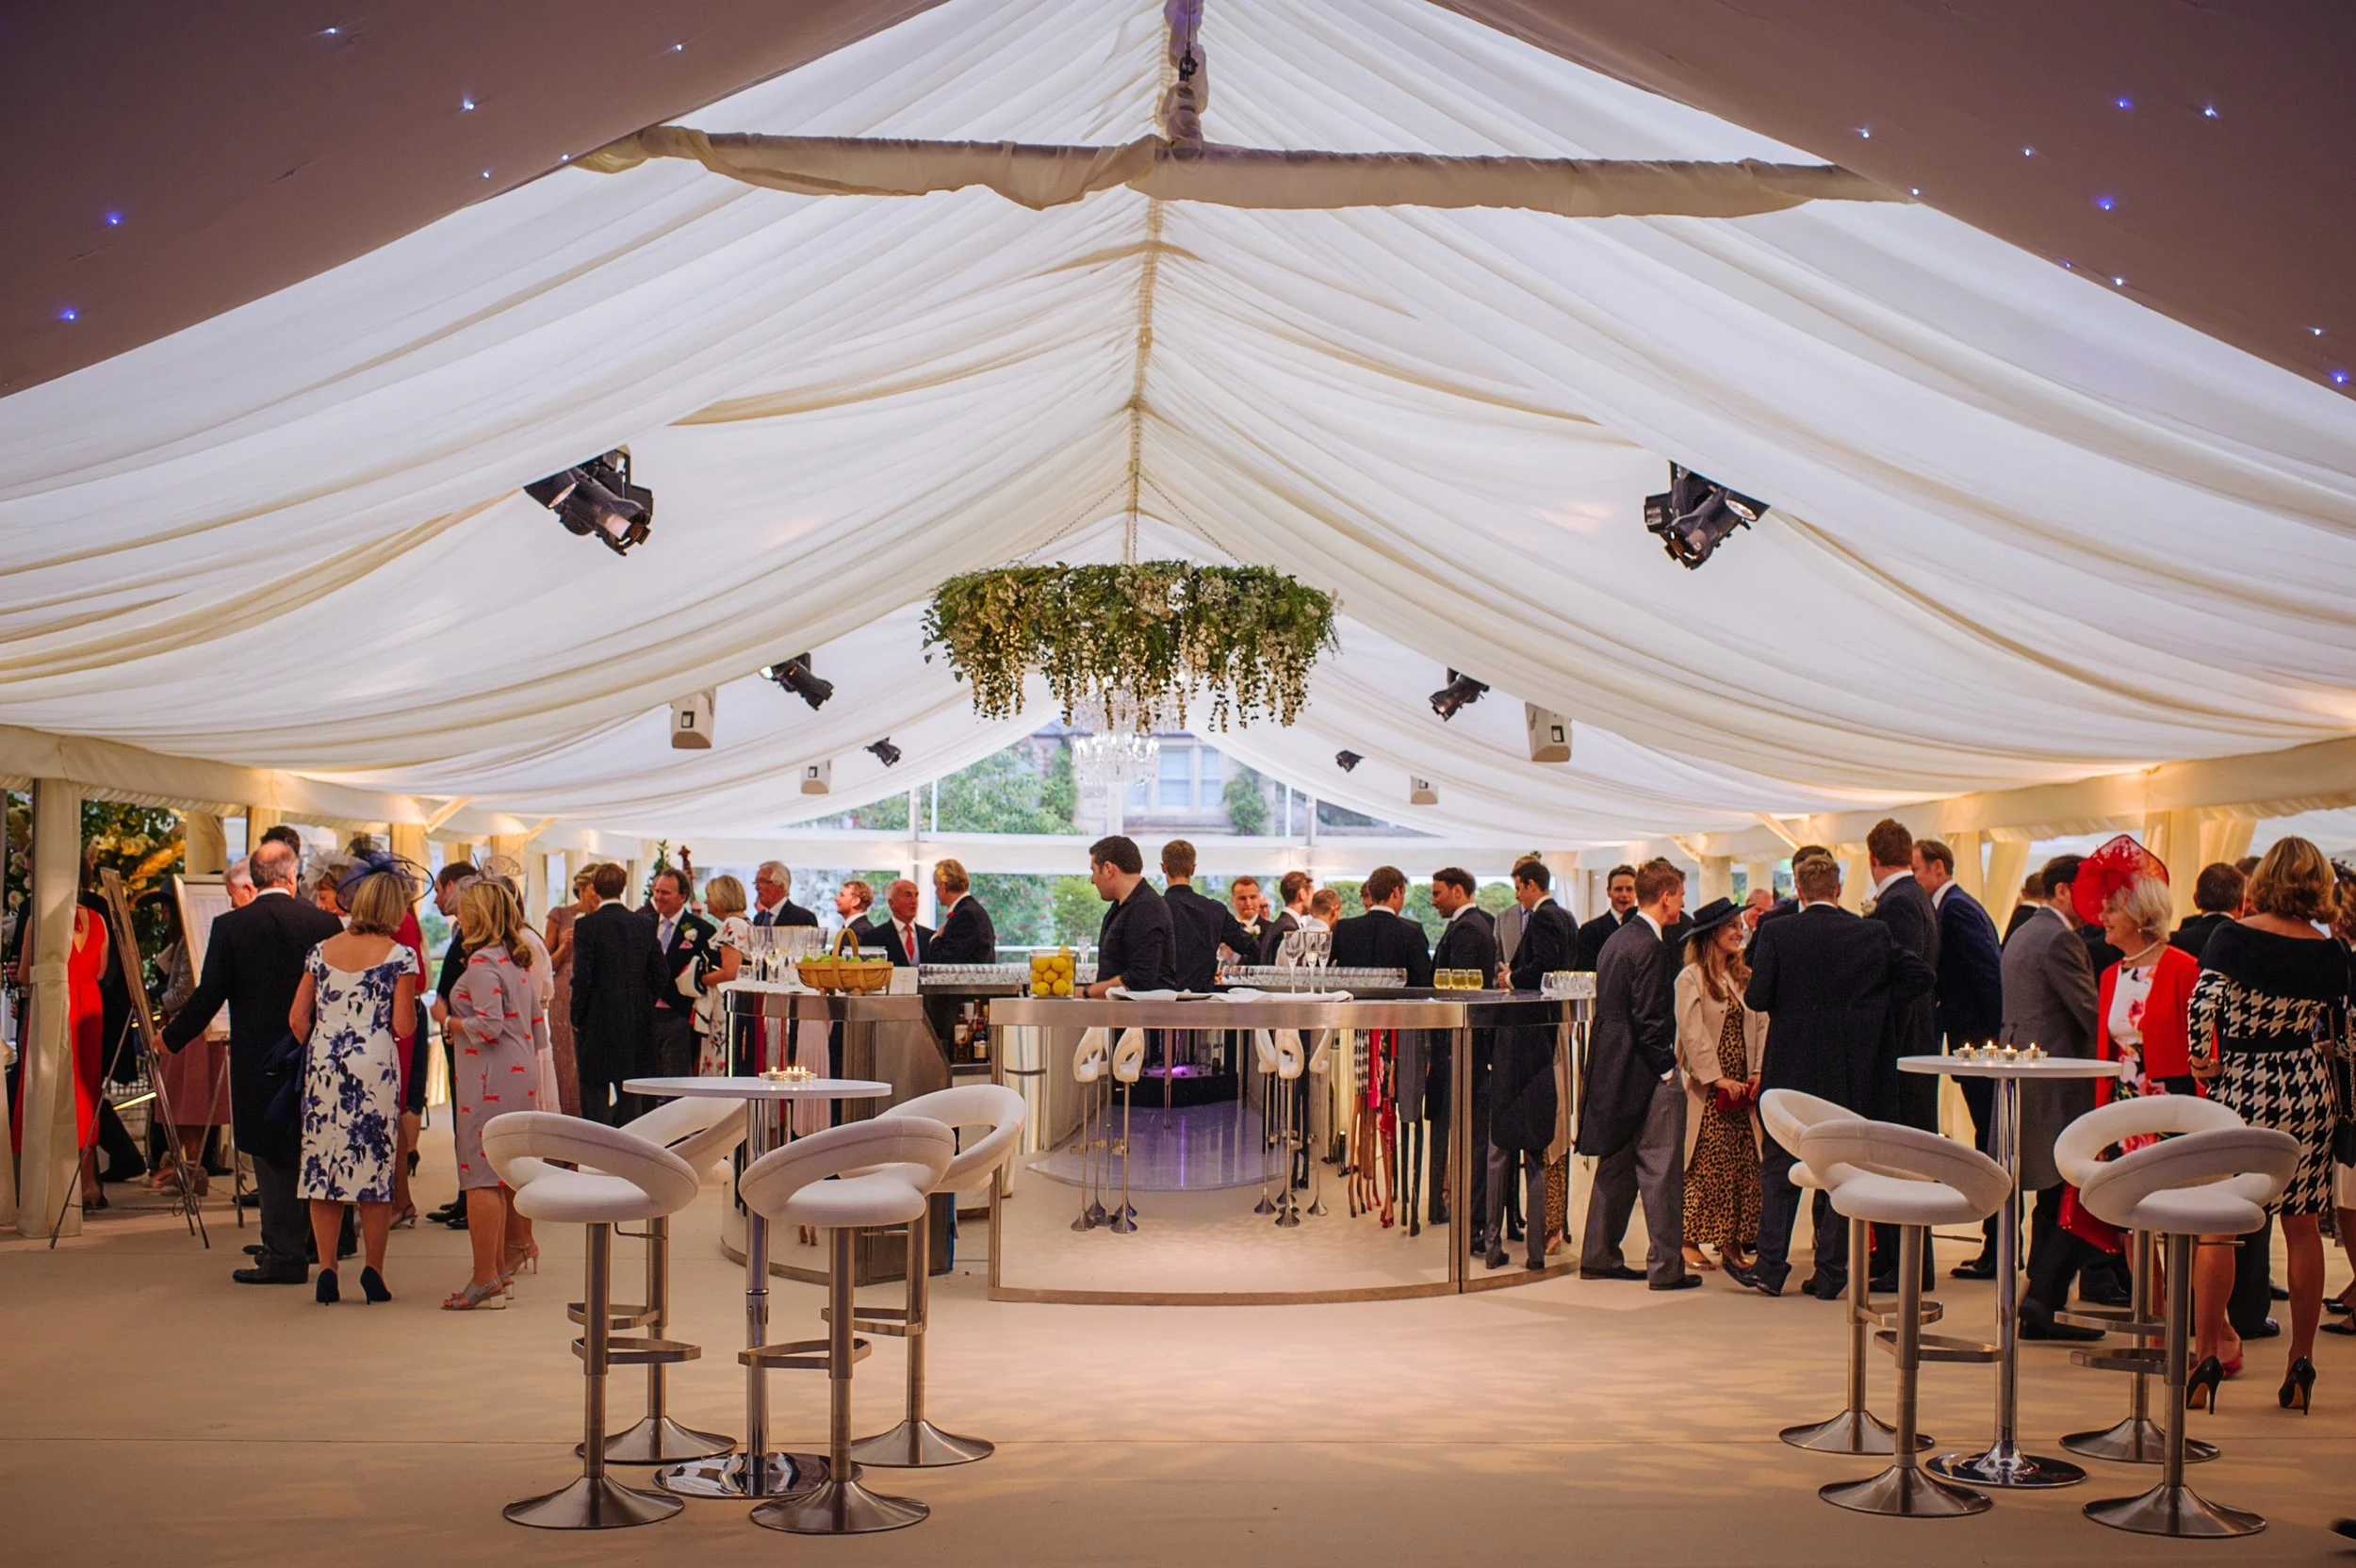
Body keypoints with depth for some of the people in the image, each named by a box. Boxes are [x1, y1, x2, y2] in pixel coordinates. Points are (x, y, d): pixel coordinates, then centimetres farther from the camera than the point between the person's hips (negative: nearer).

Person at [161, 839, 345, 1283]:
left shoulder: (230, 926, -8)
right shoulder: (325, 922, -1)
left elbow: (209, 996, -5)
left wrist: (171, 1038, 10)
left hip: (258, 1062, -3)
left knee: (272, 1159, 3)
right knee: (303, 1154, 14)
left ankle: (284, 1257, 7)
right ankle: (294, 1249, 23)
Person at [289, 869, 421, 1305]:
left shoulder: (322, 951, 8)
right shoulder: (399, 956, -3)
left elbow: (297, 1018, 7)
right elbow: (403, 1027, -8)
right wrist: (411, 1007, 13)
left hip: (323, 1068, 3)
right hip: (375, 1069, -3)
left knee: (323, 1165, 7)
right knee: (375, 1166, 4)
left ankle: (326, 1269, 6)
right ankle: (374, 1271, 6)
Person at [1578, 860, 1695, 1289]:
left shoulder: (1616, 939, 13)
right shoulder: (1650, 948, -17)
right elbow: (1649, 1019, -20)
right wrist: (1667, 1069, -13)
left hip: (1612, 1070, 10)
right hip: (1645, 1075, -10)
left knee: (1616, 1165, 16)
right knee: (1660, 1168, -4)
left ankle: (1599, 1257, 21)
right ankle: (1666, 1267, -1)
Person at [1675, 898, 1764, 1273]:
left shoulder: (1745, 977, 14)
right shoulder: (1690, 978, -6)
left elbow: (1760, 1027, 10)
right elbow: (1693, 1034, -12)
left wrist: (1759, 1073, -3)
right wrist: (1719, 1079, -15)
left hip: (1743, 1088, 6)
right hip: (1705, 1091, -6)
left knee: (1744, 1166, 3)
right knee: (1704, 1167, -5)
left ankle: (1732, 1243, 9)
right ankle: (1691, 1242, 1)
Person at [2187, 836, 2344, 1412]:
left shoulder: (2233, 936, -8)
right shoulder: (2328, 952, 1)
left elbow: (2202, 1007, -18)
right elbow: (2343, 1036, 6)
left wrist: (2204, 1062, -3)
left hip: (2241, 1086, -3)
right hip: (2307, 1090, 3)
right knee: (2303, 1228, 8)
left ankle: (2208, 1355, -4)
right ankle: (2300, 1365, 11)